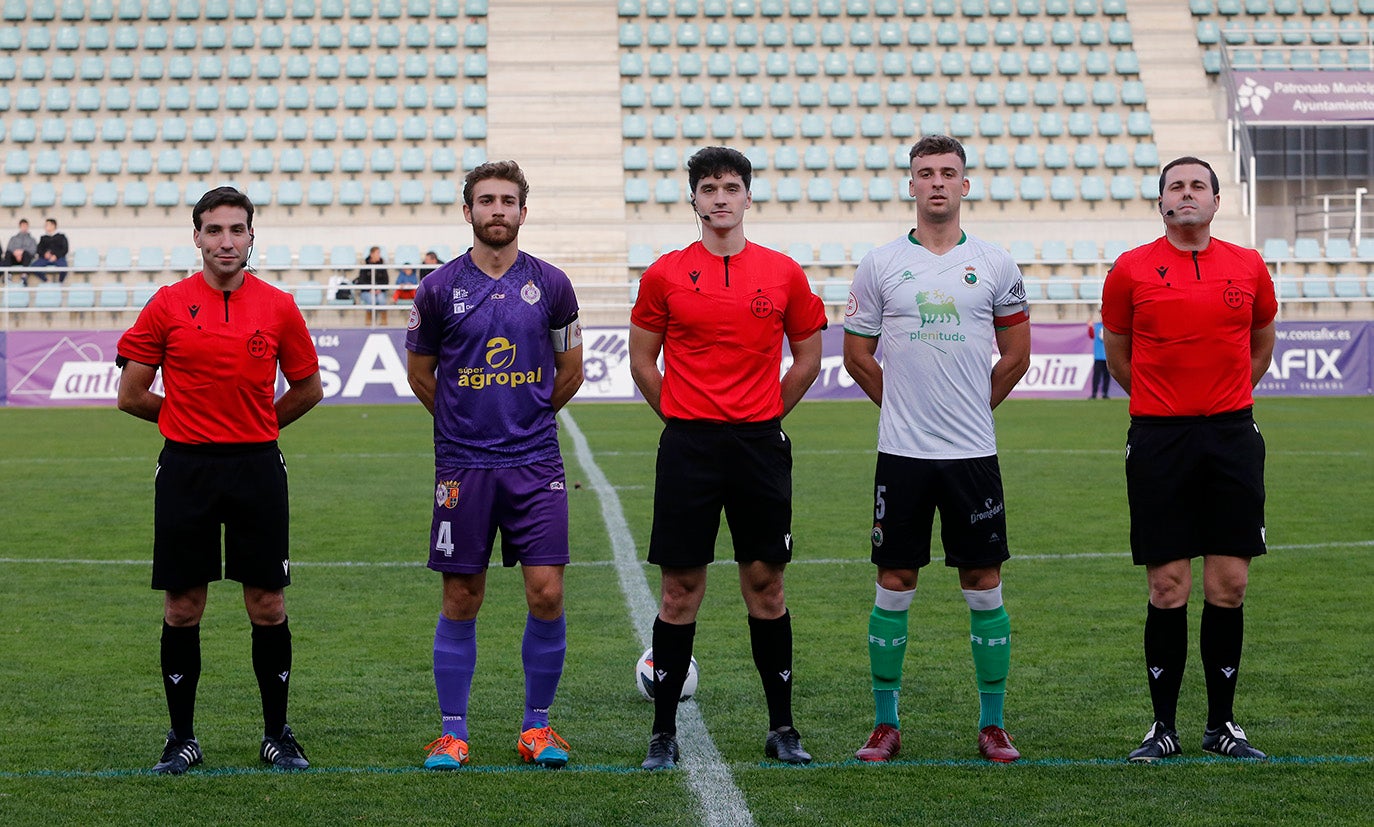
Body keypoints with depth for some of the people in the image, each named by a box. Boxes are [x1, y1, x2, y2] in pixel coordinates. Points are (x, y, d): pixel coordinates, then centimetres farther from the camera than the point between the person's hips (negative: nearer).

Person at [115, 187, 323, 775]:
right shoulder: (168, 306, 0)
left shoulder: (278, 307, 3)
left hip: (257, 467, 1)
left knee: (267, 606, 3)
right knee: (182, 608, 4)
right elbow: (132, 395, 5)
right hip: (185, 470, 0)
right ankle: (182, 737, 14)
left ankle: (277, 733, 15)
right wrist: (193, 421, 9)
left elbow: (308, 388, 15)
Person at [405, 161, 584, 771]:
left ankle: (537, 726, 9)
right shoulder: (439, 288, 0)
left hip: (536, 464, 1)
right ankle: (452, 731, 13)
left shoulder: (550, 284, 3)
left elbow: (570, 372, 16)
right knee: (461, 601, 3)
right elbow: (420, 373, 13)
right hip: (462, 465, -1)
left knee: (546, 594, -5)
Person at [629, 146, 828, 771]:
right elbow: (642, 361, 10)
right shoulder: (665, 274, 2)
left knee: (766, 583, 5)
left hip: (760, 444, 1)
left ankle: (782, 727, 15)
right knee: (680, 589, 1)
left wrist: (765, 415, 10)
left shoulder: (783, 273, 4)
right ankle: (663, 732, 8)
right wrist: (684, 419, 7)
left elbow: (808, 357, 13)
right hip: (687, 445, -1)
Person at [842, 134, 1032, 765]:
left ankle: (992, 725, 11)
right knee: (894, 585, 2)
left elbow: (1016, 357, 12)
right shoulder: (880, 265, 3)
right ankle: (885, 724, 11)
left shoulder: (994, 265, 4)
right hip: (901, 452, 0)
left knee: (984, 584, 3)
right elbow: (857, 357, 10)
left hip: (974, 452, 0)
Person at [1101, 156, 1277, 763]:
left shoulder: (1248, 267, 6)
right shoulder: (1131, 270, 0)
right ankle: (1164, 726, 8)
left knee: (1229, 586, 2)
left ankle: (1222, 724, 13)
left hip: (1232, 434, 2)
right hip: (1158, 439, -2)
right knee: (1167, 588, -1)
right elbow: (1117, 353, 13)